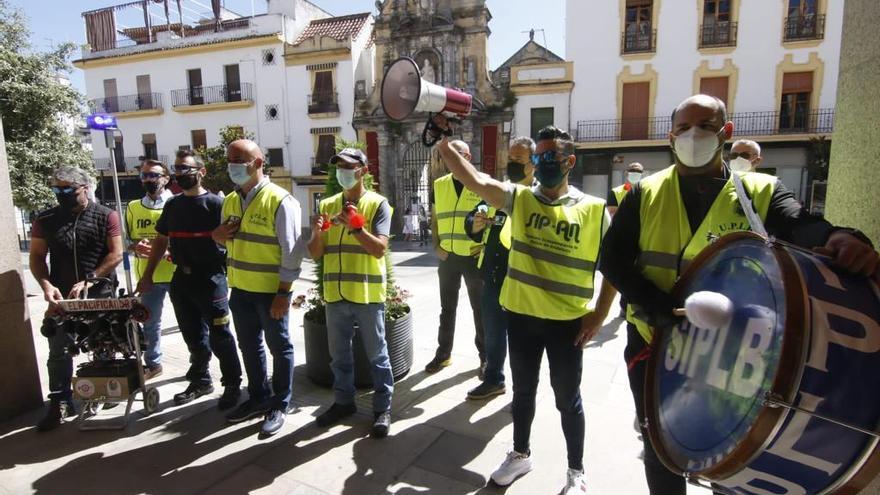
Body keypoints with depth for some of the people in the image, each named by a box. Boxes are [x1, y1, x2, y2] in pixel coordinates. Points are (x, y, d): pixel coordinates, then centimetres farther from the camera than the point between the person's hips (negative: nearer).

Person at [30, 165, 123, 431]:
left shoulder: (106, 216, -2)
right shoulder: (45, 220, 5)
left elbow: (116, 254, -7)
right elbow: (37, 257, 7)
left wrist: (89, 280, -17)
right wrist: (47, 285, -10)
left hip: (100, 294, -2)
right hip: (63, 295, 2)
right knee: (59, 350, 0)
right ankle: (60, 402, 9)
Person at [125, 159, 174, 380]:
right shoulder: (133, 207, 9)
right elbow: (125, 240, 13)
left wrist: (170, 250, -20)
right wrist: (135, 247, -9)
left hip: (177, 273, -4)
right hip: (147, 275, 4)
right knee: (150, 322, 16)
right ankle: (152, 363, 33)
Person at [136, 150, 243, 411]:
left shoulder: (215, 203, -7)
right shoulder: (172, 205, 12)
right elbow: (161, 240, 18)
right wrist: (147, 275, 16)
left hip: (211, 279, -6)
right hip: (181, 278, 6)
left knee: (219, 337, -1)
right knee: (193, 336, 17)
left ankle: (232, 385, 13)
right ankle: (200, 381, 33)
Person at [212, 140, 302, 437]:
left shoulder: (280, 201, -15)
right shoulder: (230, 200, 10)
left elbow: (291, 252, -16)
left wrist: (283, 293, -19)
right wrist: (218, 235, -4)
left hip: (271, 290, -7)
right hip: (240, 288, 8)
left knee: (279, 347, 7)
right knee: (249, 346, 19)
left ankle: (280, 405, 22)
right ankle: (258, 397, 36)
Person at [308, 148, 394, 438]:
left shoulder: (377, 204, -5)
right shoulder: (327, 205, 8)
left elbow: (379, 249, -14)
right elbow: (315, 254, 7)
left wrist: (355, 226, -26)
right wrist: (317, 234, -14)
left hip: (367, 294, -4)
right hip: (335, 294, 5)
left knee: (376, 354, 7)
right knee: (339, 353, 17)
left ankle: (383, 408, 20)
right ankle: (343, 401, 34)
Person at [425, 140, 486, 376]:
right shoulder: (439, 185, 7)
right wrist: (436, 246, 3)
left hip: (475, 257, -3)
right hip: (447, 257, 4)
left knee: (480, 308, 7)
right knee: (447, 308, 13)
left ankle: (485, 357, 21)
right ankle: (443, 353, 26)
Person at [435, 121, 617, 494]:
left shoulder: (593, 209, -7)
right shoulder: (519, 198, -2)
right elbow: (473, 180, -16)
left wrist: (599, 313, -7)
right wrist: (444, 143, -27)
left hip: (567, 321, -2)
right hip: (521, 315, 3)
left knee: (567, 397, 13)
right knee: (523, 389, 19)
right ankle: (520, 454, 41)